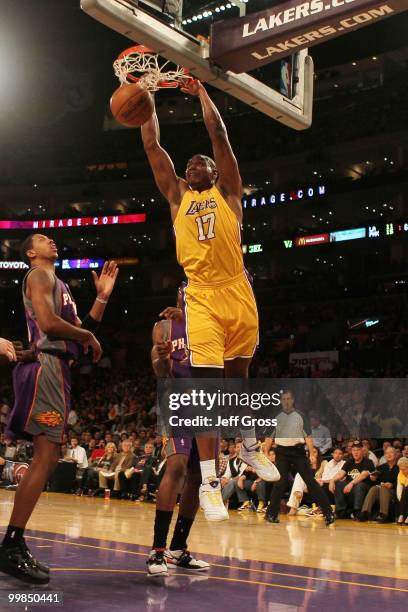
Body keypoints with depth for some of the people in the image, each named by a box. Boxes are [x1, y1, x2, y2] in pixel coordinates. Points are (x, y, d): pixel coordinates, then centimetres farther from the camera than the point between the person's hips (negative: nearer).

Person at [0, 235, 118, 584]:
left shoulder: (59, 285, 28)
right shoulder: (39, 275, -3)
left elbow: (80, 330, 25)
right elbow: (48, 323, -19)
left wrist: (102, 297, 18)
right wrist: (88, 336, -5)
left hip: (57, 369, 10)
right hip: (47, 366, -10)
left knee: (48, 459, 9)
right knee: (44, 458, -16)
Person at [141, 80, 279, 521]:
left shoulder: (227, 192, 13)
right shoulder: (177, 197, 17)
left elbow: (218, 134, 7)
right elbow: (152, 145, 15)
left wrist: (199, 91, 12)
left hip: (237, 293, 0)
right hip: (201, 297, 0)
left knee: (237, 376, 14)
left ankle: (250, 447, 37)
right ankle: (209, 480, -5)